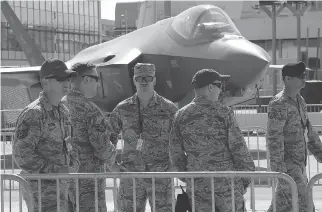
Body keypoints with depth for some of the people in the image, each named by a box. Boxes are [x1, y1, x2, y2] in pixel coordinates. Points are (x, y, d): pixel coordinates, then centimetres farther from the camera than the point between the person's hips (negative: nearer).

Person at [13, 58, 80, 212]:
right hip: (42, 192, -9)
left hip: (60, 187, 9)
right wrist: (56, 170, -20)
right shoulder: (33, 114, -14)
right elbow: (21, 155, -19)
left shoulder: (64, 112, 12)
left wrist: (73, 166, 4)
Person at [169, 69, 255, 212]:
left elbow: (175, 153, 6)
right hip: (227, 183, -3)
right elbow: (238, 148, -7)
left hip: (197, 185, 3)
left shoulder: (181, 116, 3)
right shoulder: (223, 113, -8)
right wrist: (246, 178, 2)